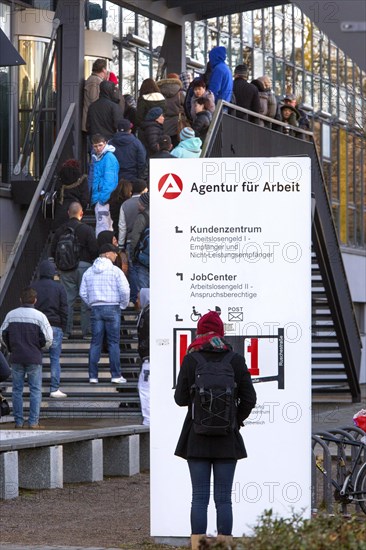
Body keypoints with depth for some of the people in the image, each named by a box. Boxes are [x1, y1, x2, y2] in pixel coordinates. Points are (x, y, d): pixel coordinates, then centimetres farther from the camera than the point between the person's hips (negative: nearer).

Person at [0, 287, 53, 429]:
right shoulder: (39, 316, -7)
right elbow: (48, 339, -8)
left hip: (16, 358, 3)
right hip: (34, 358, -3)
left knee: (17, 390, 9)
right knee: (35, 390, 3)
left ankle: (18, 421, 7)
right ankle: (33, 422, -2)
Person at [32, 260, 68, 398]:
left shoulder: (33, 287, 4)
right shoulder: (59, 288, -2)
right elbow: (64, 309, -2)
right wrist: (63, 327, 5)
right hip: (54, 327, -2)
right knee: (55, 358, 1)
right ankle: (54, 389, -3)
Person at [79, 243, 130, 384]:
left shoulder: (89, 272, 10)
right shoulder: (115, 270, -5)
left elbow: (83, 293, 9)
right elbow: (124, 290, -11)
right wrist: (123, 305, 4)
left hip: (96, 309, 4)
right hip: (112, 308, -4)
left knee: (95, 342, 6)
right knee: (113, 342, 0)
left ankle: (93, 376, 3)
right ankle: (116, 375, 0)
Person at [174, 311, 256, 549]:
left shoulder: (190, 360, -4)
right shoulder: (236, 360, -2)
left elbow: (180, 398, -2)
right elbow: (249, 399, -3)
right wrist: (235, 420, 11)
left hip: (197, 438, 0)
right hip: (227, 440, 0)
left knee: (199, 497, 3)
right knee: (224, 498, 3)